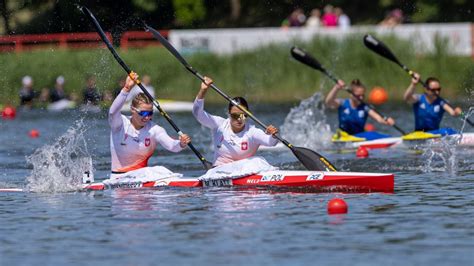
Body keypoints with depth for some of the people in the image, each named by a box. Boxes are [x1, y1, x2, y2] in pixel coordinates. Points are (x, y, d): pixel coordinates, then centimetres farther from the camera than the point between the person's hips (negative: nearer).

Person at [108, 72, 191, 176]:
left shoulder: (154, 130, -2)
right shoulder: (121, 124, -7)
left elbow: (171, 145, -16)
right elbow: (113, 112, -29)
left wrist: (181, 144, -40)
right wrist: (126, 89, -41)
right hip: (118, 178, -2)